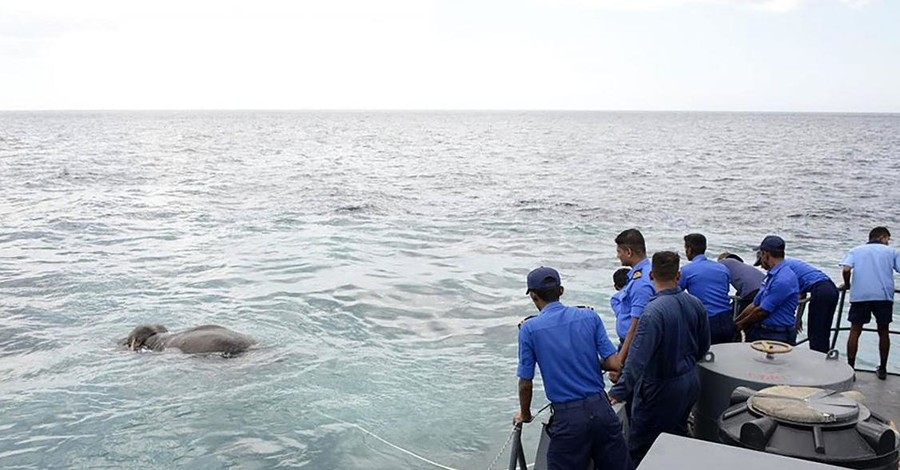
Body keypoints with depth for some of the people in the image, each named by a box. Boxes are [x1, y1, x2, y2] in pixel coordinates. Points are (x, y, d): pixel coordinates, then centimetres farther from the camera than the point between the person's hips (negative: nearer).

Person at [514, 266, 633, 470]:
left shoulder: (529, 328, -5)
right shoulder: (589, 316, 2)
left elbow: (525, 383, -2)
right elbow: (615, 364, 0)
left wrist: (524, 415, 16)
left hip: (567, 417, -3)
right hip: (601, 408, 3)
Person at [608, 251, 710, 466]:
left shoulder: (654, 311, -27)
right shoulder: (696, 304, -3)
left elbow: (637, 360, -29)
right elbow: (703, 347, 12)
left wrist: (617, 392, -22)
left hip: (660, 390, -7)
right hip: (691, 383, 8)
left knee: (639, 450, 3)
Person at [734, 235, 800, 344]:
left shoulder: (784, 279, -16)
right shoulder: (770, 276, 16)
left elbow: (762, 311, -13)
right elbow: (754, 305, 17)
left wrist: (741, 324, 0)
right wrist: (734, 322, 12)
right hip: (762, 330, 8)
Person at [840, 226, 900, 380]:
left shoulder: (855, 251, 15)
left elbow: (846, 269, -4)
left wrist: (847, 285, 12)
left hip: (860, 295, 0)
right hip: (884, 295, 0)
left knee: (855, 331, 7)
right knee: (883, 331, 15)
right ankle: (882, 369, 23)